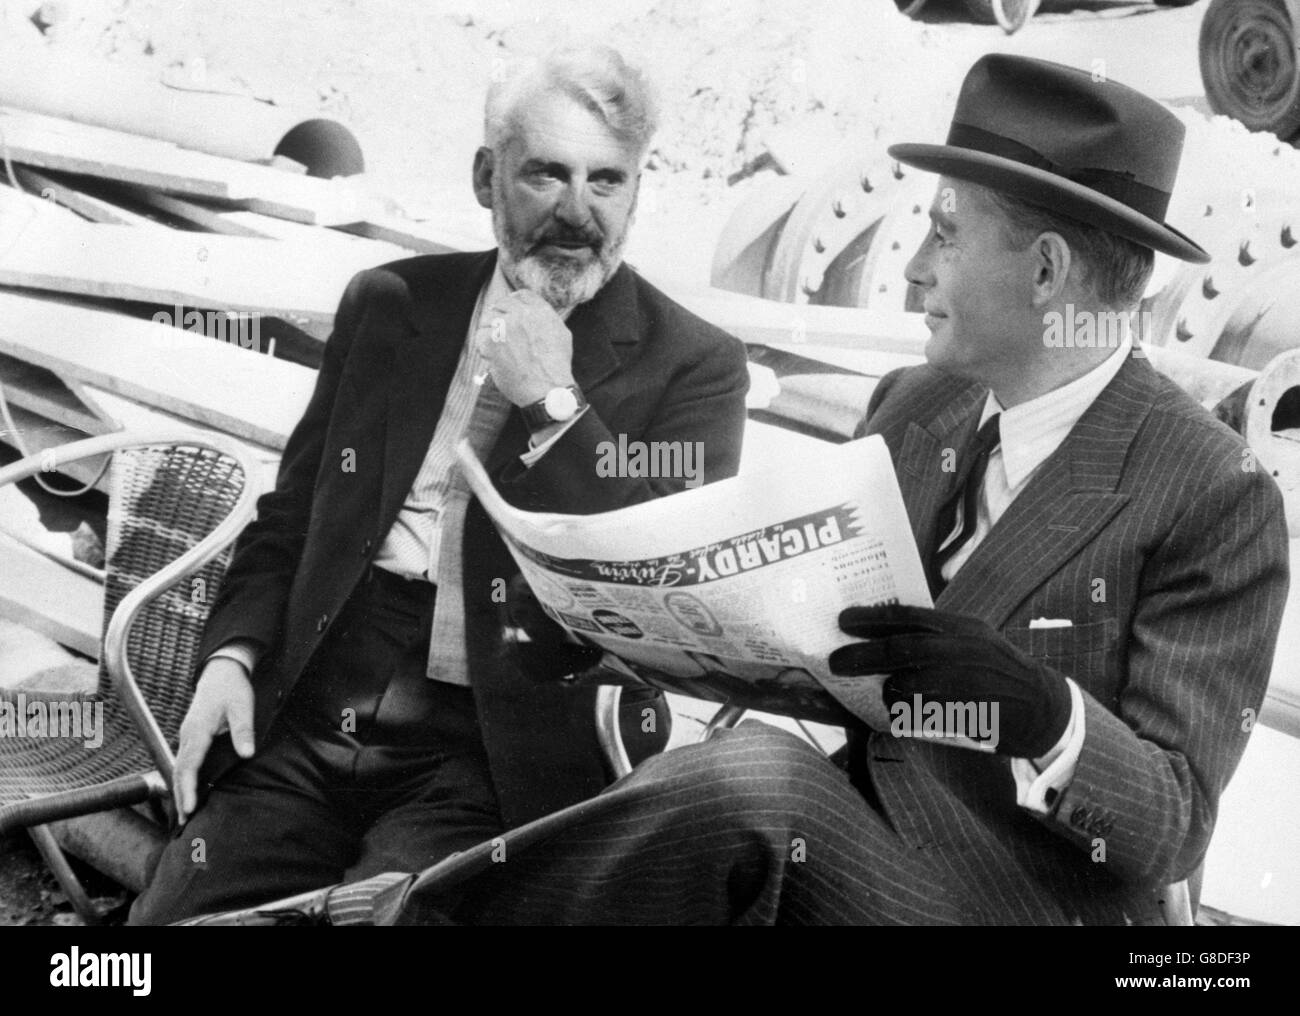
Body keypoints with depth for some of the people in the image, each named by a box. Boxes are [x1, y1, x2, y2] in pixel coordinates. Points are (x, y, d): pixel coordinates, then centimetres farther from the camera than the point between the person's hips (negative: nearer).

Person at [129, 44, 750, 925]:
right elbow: (291, 516, 18)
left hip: (497, 759, -3)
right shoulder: (389, 306, 13)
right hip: (303, 727, 4)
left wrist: (552, 403, -13)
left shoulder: (694, 366, 1)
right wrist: (234, 653, 0)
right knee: (176, 914, -14)